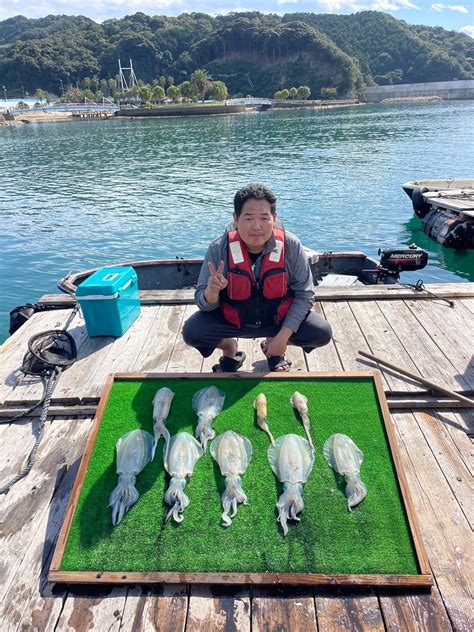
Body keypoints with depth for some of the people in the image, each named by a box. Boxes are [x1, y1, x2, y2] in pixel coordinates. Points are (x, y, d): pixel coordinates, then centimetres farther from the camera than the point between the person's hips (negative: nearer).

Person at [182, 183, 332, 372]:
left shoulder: (291, 246, -18)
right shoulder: (219, 249, -19)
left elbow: (304, 294, -11)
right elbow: (204, 303, -12)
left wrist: (283, 336, -19)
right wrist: (212, 292, -38)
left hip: (279, 318, 1)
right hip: (231, 320, 0)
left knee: (322, 333, -18)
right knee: (191, 331, -23)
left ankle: (273, 346, 15)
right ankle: (230, 350, 13)